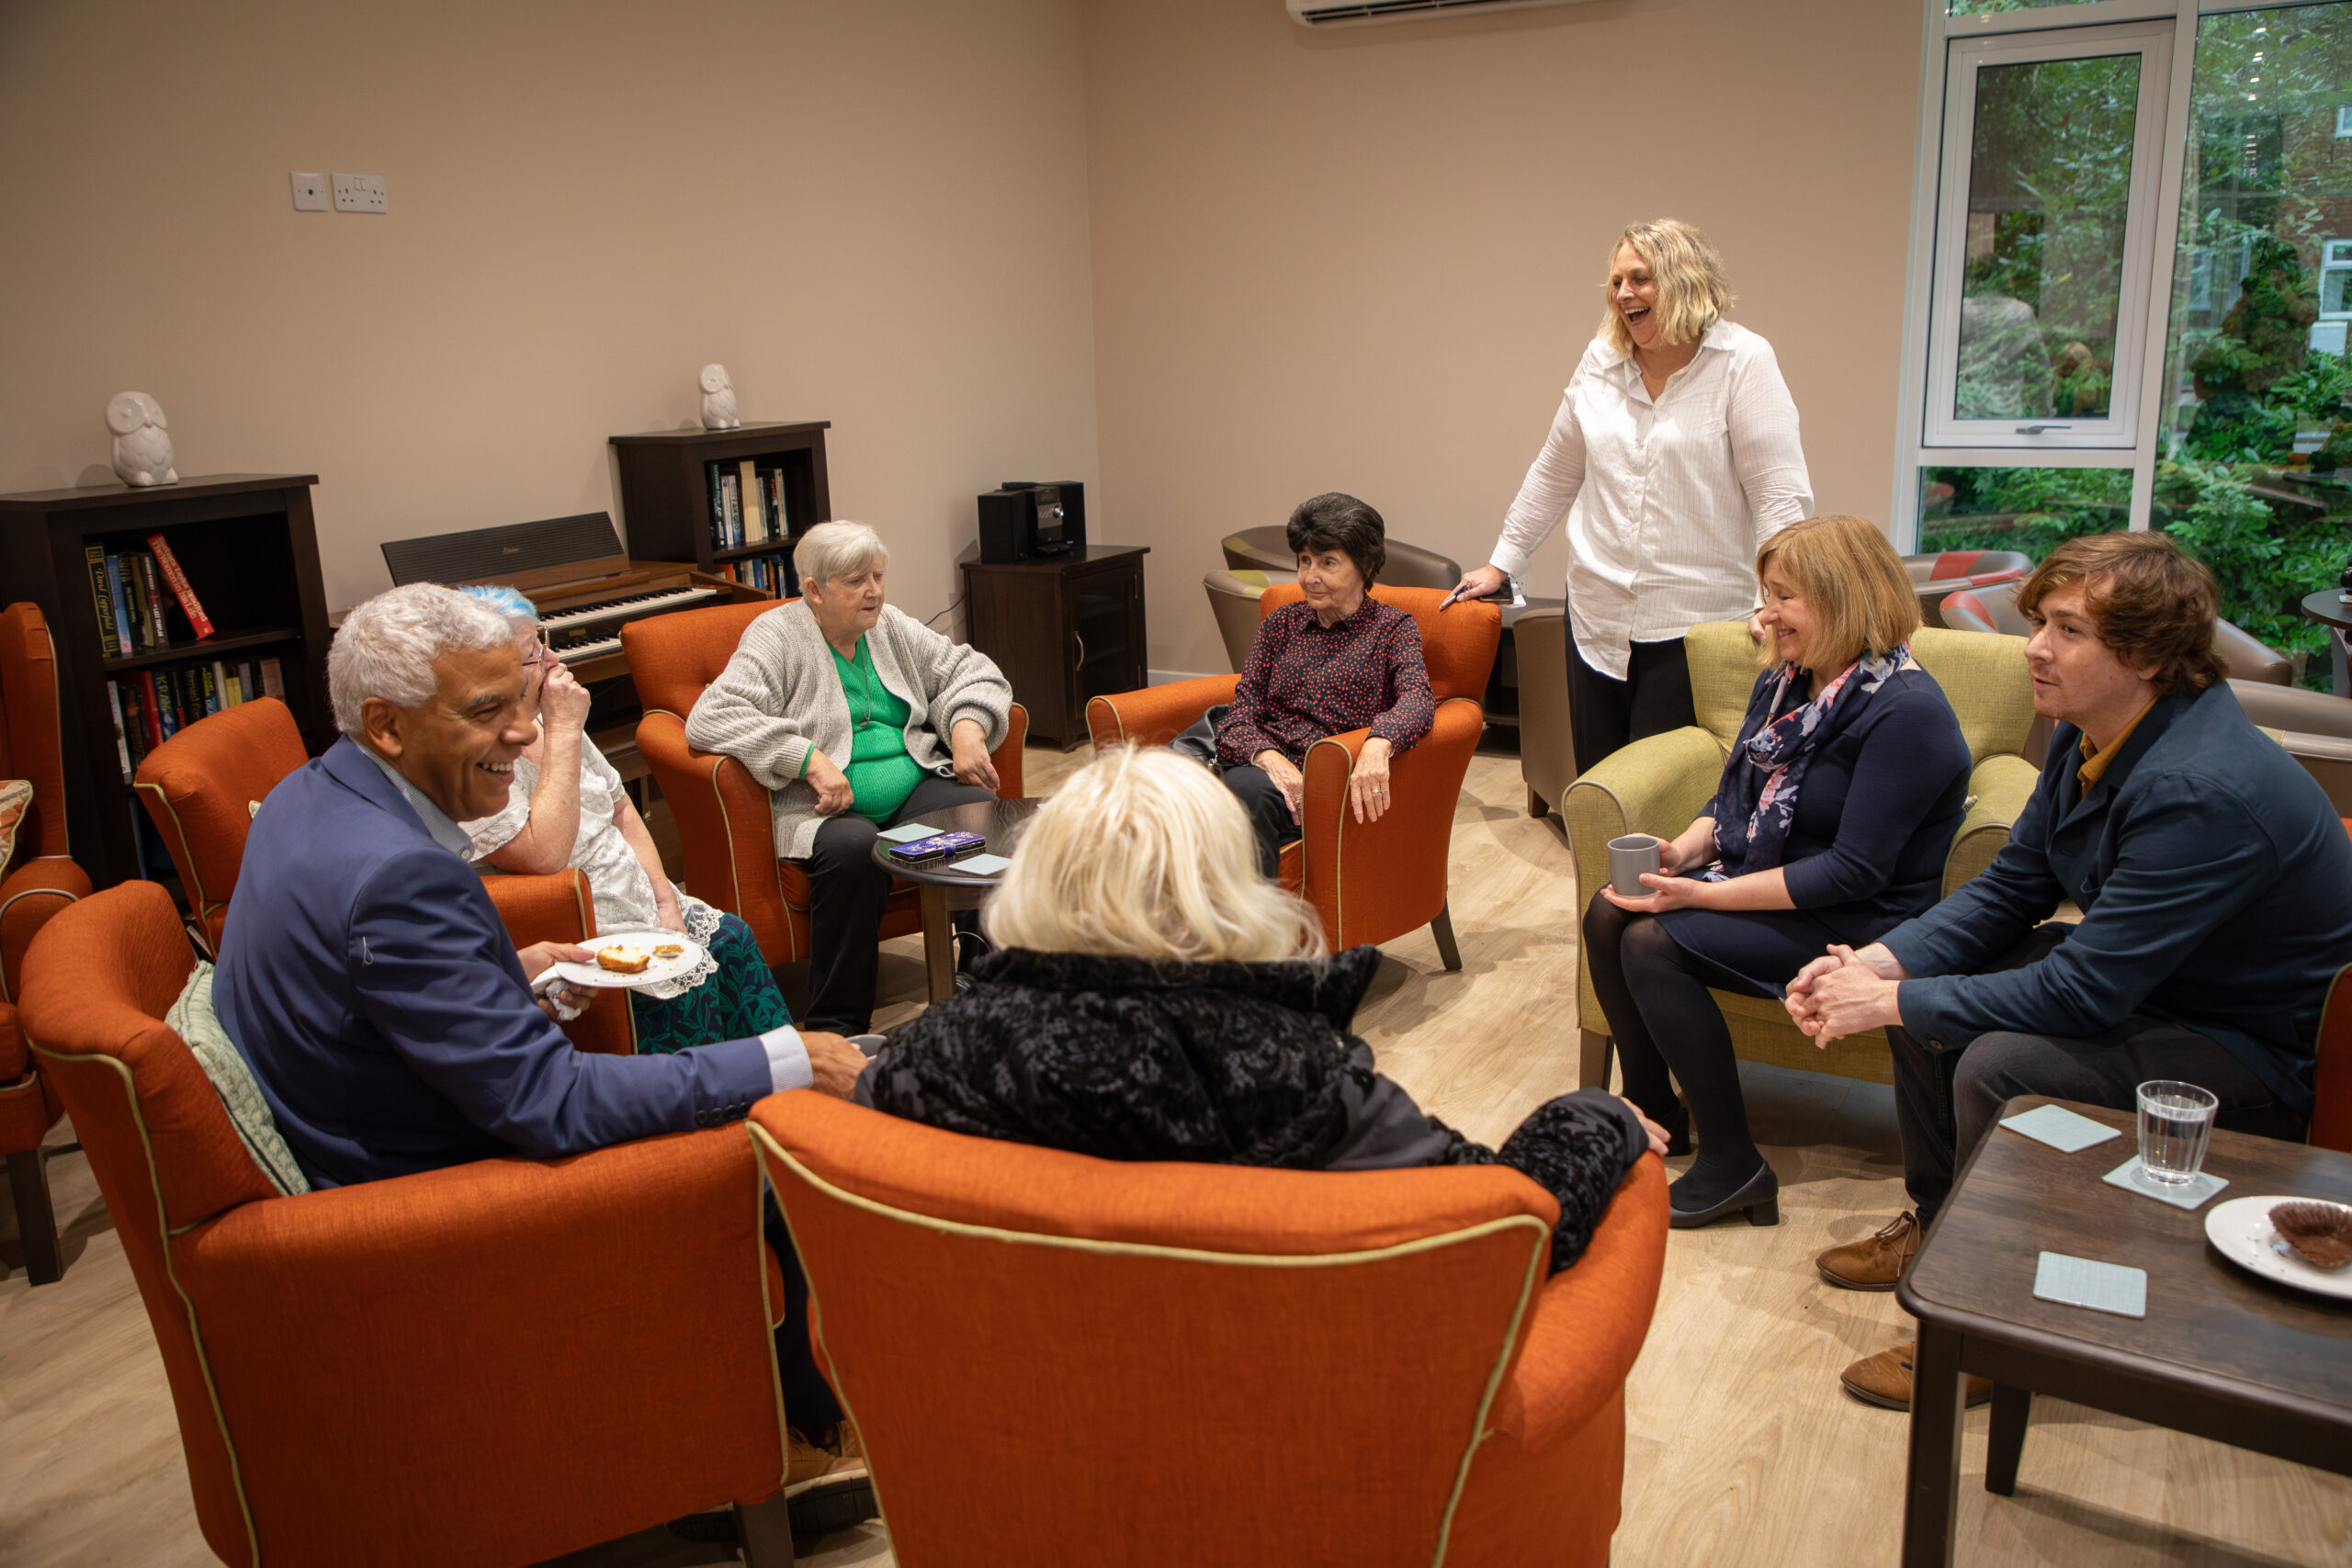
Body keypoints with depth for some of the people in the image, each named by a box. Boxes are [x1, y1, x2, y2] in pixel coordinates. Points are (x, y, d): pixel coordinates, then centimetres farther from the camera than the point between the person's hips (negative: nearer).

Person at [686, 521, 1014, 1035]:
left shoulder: (891, 628, 17)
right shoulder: (777, 637, -3)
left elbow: (968, 669, 21)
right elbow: (710, 719, -16)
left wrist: (967, 728, -2)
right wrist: (810, 758, -24)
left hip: (915, 788, 5)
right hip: (826, 808, -5)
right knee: (852, 848, -39)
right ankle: (838, 1027, -25)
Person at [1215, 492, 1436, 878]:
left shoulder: (1393, 627, 11)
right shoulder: (1280, 623, 21)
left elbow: (1417, 697, -11)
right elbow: (1241, 713, 10)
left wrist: (1379, 745, -35)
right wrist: (1268, 757, -14)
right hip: (1261, 764, 3)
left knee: (1248, 790, -37)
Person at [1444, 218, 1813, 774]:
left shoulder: (1742, 362, -4)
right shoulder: (1600, 362, 10)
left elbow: (1780, 492, -8)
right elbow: (1553, 474, 20)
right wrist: (1501, 564, 20)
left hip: (1694, 624, -5)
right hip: (1597, 619, 5)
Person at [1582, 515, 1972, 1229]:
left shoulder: (1906, 712, -20)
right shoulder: (1783, 681, 7)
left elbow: (1854, 872, -24)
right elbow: (1734, 798, 14)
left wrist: (1707, 895, -26)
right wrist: (1683, 850, -8)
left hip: (1852, 926, -8)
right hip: (1755, 881, 8)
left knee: (1653, 944, -24)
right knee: (1609, 914, -11)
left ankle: (1733, 1167, -12)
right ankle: (1653, 1108, 7)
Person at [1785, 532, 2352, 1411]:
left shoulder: (2205, 792, -33)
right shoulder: (2090, 737, -5)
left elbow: (2080, 993, -33)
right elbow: (2007, 892, 3)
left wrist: (1888, 1004, -26)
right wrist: (1876, 966, -12)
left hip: (2258, 1055, -9)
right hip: (2146, 984, 10)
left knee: (1999, 1065, -29)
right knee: (1924, 982, 3)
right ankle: (1936, 1225, 19)